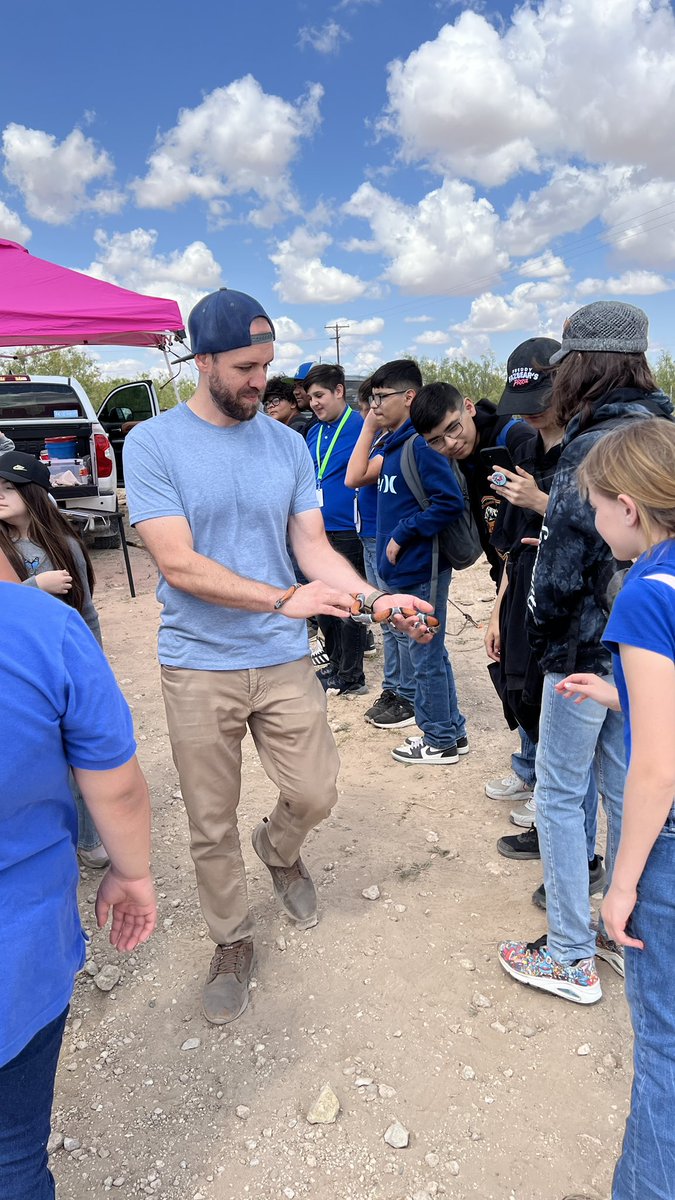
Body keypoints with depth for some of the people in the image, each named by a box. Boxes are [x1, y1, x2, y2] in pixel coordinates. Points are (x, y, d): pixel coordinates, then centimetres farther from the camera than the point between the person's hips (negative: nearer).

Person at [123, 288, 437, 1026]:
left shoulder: (288, 446, 2)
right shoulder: (153, 444, -9)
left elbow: (314, 546, 2)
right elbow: (178, 564, -17)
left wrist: (376, 599, -16)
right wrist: (284, 599, -25)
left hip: (284, 660, 3)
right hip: (198, 667, -2)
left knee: (315, 795, 8)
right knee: (211, 823, 11)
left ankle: (278, 849, 44)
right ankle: (231, 940, 36)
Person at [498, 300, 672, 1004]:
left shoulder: (593, 445, -20)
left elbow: (564, 565, -20)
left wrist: (545, 641, -6)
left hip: (589, 649, -8)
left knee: (559, 793, 5)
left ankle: (571, 958, 19)